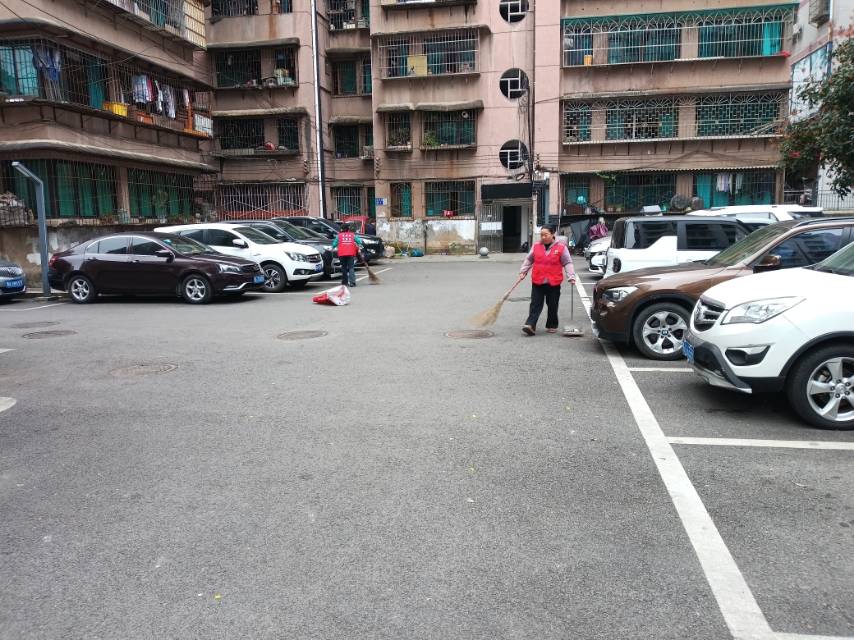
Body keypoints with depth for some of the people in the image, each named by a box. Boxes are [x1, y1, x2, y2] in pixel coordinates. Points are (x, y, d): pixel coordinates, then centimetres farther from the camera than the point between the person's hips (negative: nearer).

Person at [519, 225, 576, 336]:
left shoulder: (561, 247, -4)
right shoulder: (536, 246, 5)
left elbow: (568, 263, -3)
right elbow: (528, 260, 15)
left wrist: (571, 277, -11)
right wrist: (522, 272, 9)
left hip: (553, 283, -1)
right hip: (537, 282, 2)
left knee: (552, 306, 9)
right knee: (535, 305, -3)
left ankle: (552, 326, 22)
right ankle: (530, 325, -9)